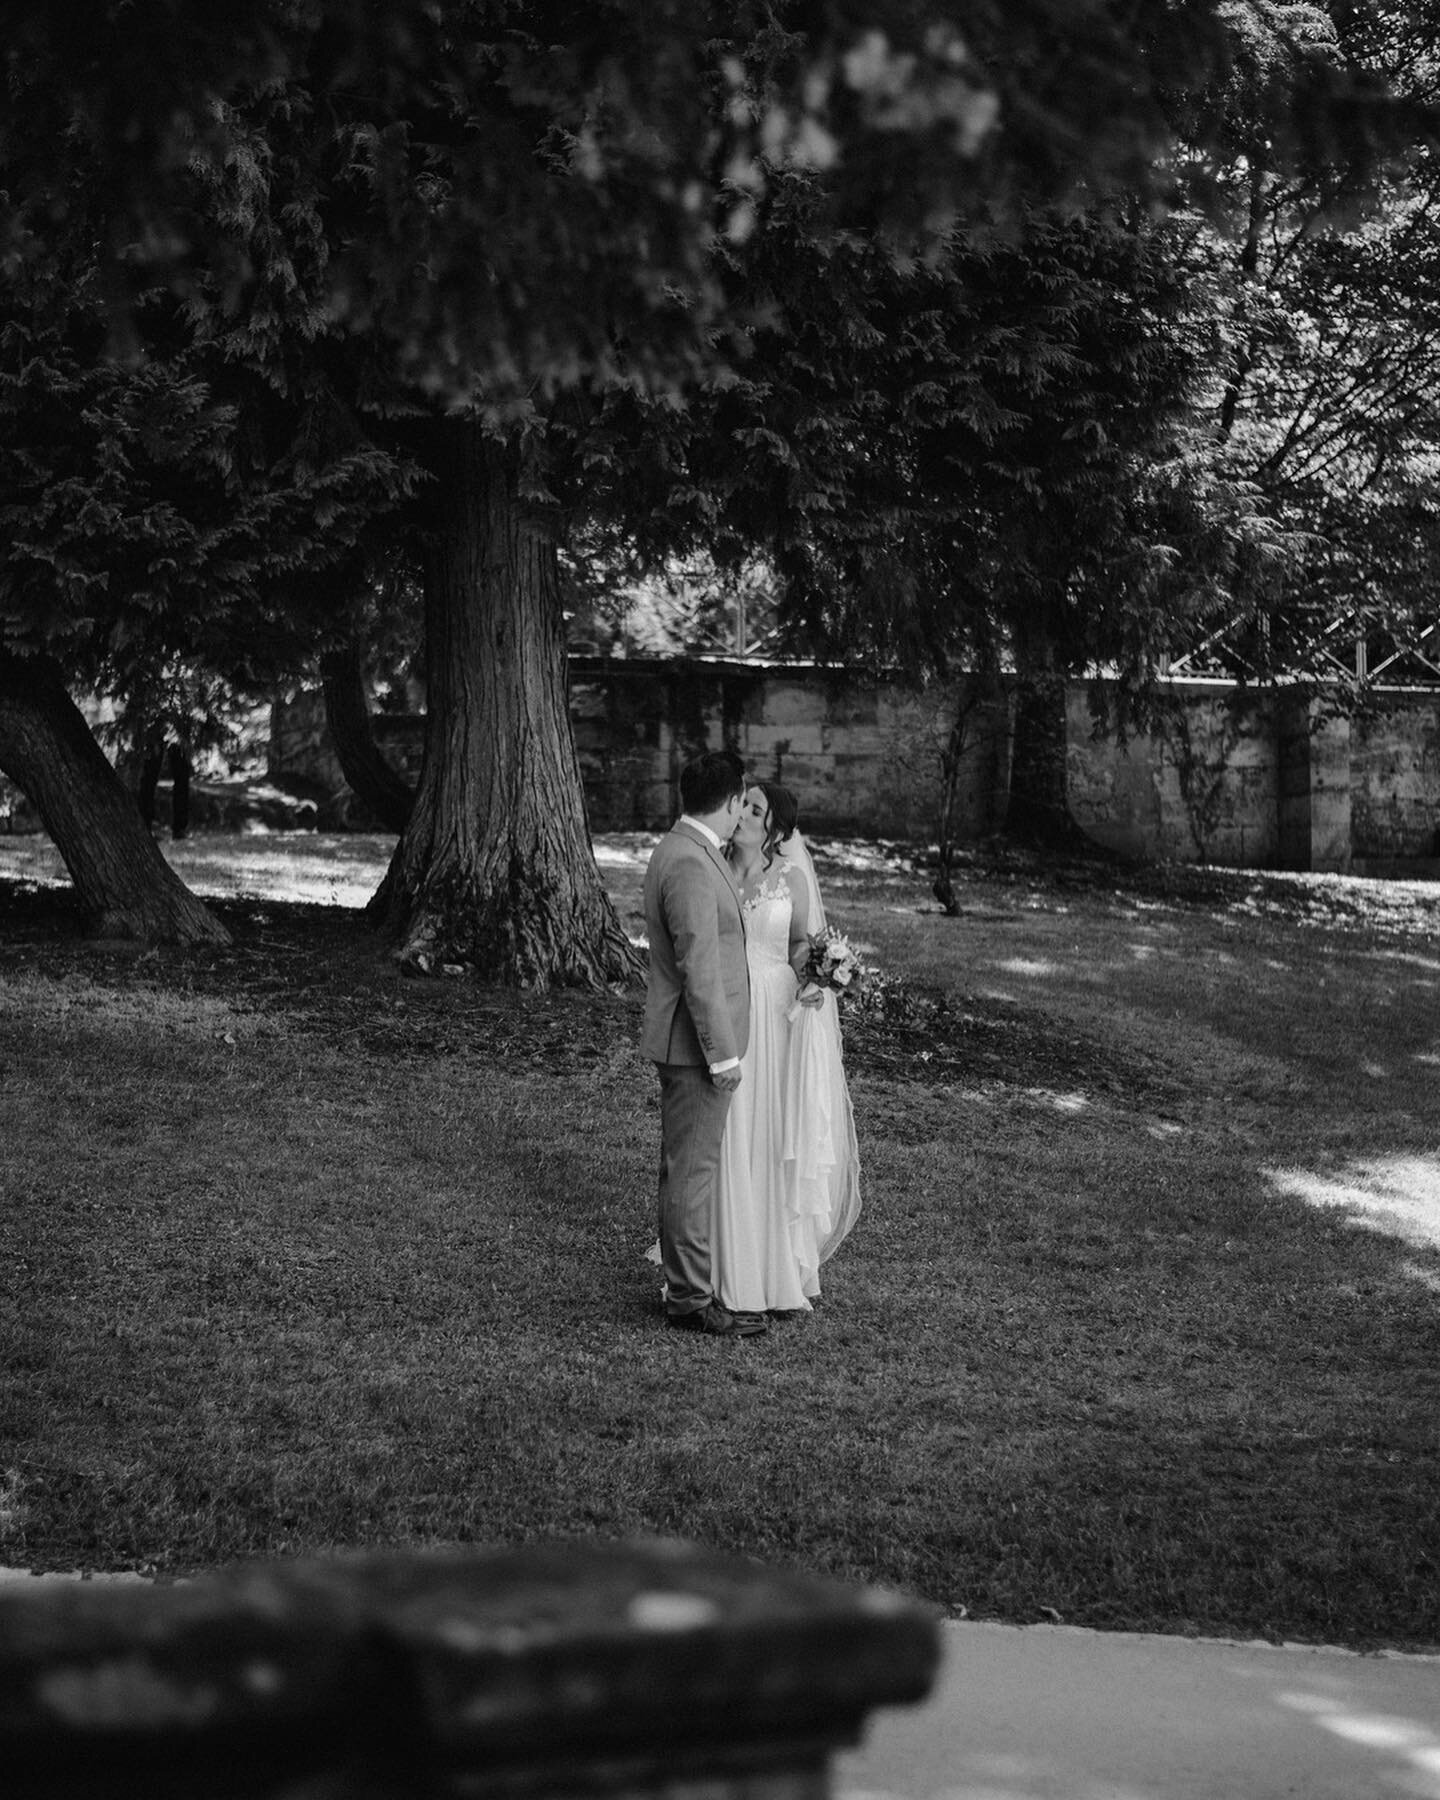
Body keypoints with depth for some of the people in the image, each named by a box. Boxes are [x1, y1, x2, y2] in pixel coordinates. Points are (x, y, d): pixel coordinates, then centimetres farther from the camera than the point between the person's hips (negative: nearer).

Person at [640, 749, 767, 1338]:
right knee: (692, 1169, -3)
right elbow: (699, 970, -24)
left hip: (684, 1043, 10)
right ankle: (691, 1299, 4)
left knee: (684, 1166, 16)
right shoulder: (691, 866, -23)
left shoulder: (678, 849, 10)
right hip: (695, 1044, -10)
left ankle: (683, 1281, 26)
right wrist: (723, 1054, -20)